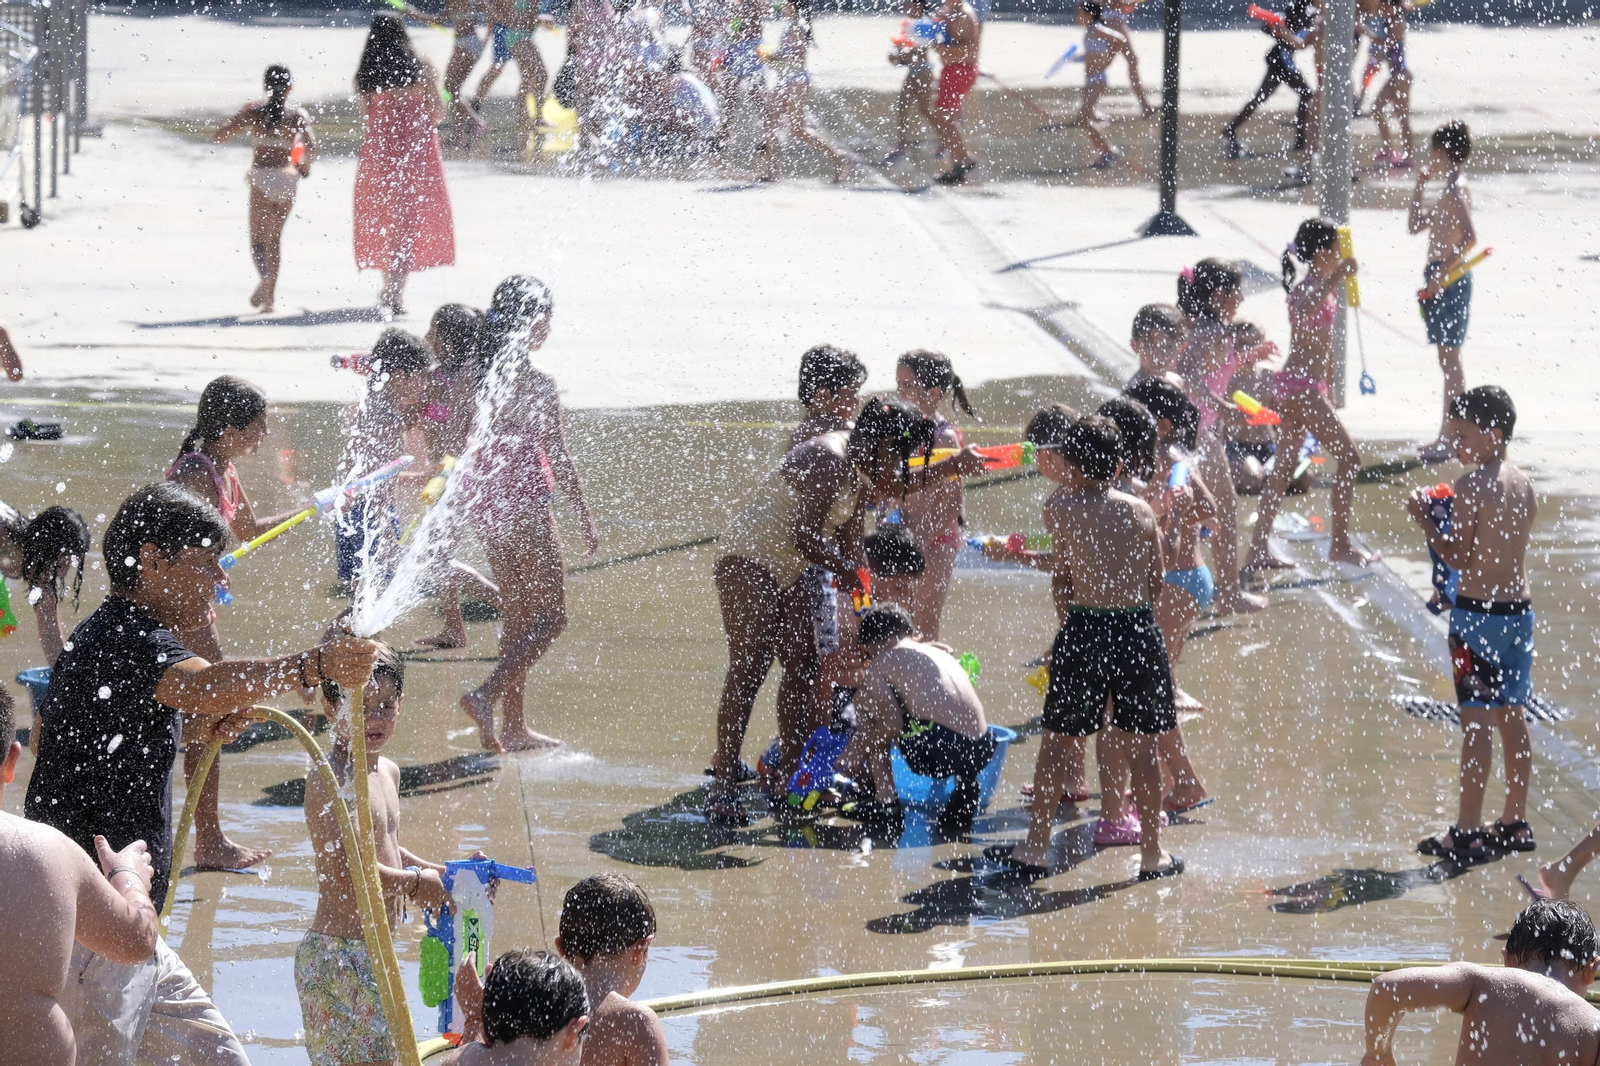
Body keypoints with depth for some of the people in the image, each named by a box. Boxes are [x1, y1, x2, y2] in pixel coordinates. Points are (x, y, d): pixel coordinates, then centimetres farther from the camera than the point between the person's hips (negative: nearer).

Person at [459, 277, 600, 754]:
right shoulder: (537, 384, -17)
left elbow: (460, 449, 6)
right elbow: (559, 459, -14)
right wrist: (585, 517, -6)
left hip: (486, 508, 7)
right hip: (525, 507, -7)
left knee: (517, 615, 16)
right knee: (549, 617, 3)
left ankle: (514, 727, 19)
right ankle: (486, 694, -15)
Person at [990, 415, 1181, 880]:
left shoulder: (1058, 508, -5)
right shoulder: (1141, 511, 3)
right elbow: (1157, 584, 9)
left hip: (1086, 630, -2)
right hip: (1140, 629, 2)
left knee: (1056, 741, 10)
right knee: (1142, 748, 10)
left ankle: (1035, 849, 14)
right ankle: (1152, 854, 15)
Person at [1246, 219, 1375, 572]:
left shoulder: (1323, 286, 13)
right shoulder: (1308, 288, -17)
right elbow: (1304, 309, -43)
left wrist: (1328, 387, 28)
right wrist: (1336, 279, -47)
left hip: (1309, 383, 10)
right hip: (1301, 384, -10)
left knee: (1285, 467, 10)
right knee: (1349, 457, -4)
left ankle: (1259, 549, 11)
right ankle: (1340, 545, 2)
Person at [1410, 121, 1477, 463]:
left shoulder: (1455, 191, -15)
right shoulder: (1451, 191, 14)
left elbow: (1469, 238, -28)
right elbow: (1415, 224, 24)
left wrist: (1442, 274, -25)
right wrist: (1419, 188, 16)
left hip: (1450, 278, -10)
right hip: (1440, 278, 10)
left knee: (1450, 359, -7)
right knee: (1447, 359, 14)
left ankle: (1451, 438, -5)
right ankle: (1446, 437, 19)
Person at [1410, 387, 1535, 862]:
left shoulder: (1471, 487, -16)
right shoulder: (1523, 484, 7)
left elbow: (1458, 557, -16)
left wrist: (1423, 520, -4)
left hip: (1478, 611, -8)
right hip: (1520, 607, 8)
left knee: (1476, 721, -4)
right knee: (1512, 717, 13)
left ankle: (1467, 831, -1)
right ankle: (1516, 823, 19)